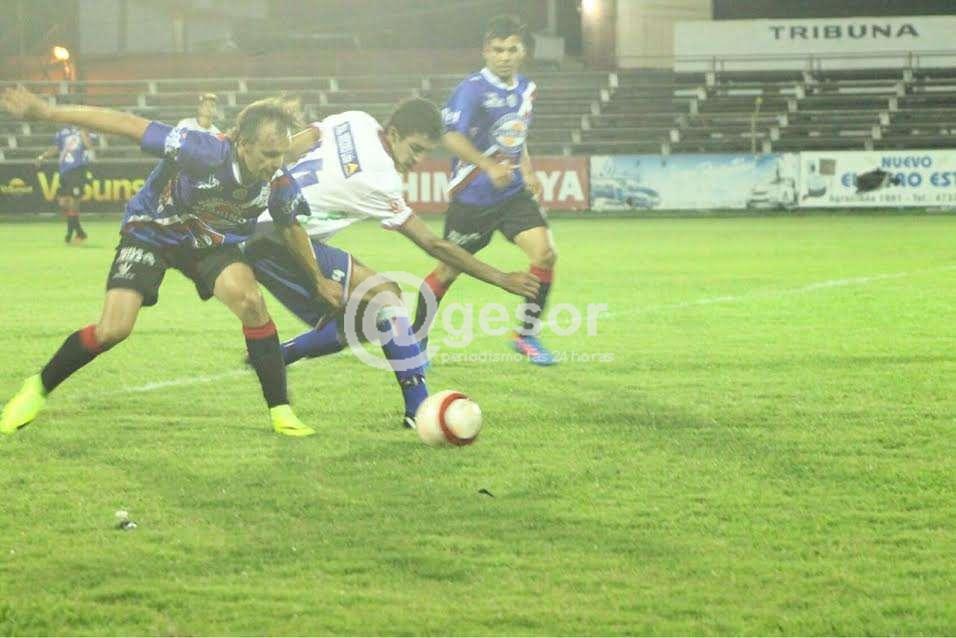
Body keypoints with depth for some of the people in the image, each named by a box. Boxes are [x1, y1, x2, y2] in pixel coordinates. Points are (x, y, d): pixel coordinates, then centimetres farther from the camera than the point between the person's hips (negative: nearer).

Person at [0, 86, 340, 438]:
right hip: (150, 233, -3)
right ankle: (38, 388, 9)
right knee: (113, 329, -17)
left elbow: (290, 229, 2)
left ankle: (281, 413, -15)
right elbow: (128, 124, -33)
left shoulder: (279, 186, -22)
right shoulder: (202, 151, -37)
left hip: (213, 243, 3)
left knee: (250, 300, -25)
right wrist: (47, 112, -33)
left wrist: (318, 280, 14)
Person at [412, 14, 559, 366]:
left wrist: (528, 172, 11)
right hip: (472, 196, -5)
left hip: (513, 193, 5)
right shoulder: (472, 89, -16)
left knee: (545, 253, -13)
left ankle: (527, 334, 2)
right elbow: (452, 137, -29)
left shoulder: (526, 89, 8)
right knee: (449, 270, 5)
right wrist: (489, 166, -40)